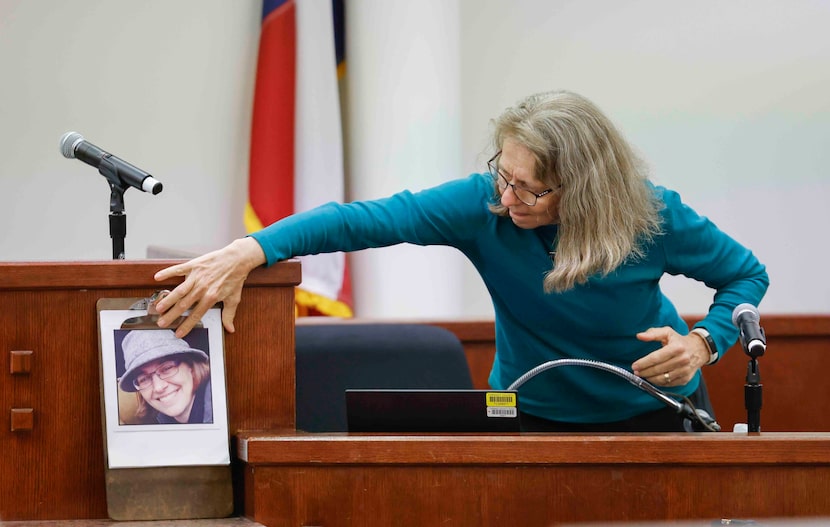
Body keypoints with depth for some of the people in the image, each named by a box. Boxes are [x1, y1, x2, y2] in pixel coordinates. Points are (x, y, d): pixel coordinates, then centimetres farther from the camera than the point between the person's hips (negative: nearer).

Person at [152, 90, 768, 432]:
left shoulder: (654, 216, -24)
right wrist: (246, 253, -50)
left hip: (655, 409, 0)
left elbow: (747, 275, -7)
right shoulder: (484, 205, -25)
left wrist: (703, 342, -27)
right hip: (533, 414, 0)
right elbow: (364, 219, -36)